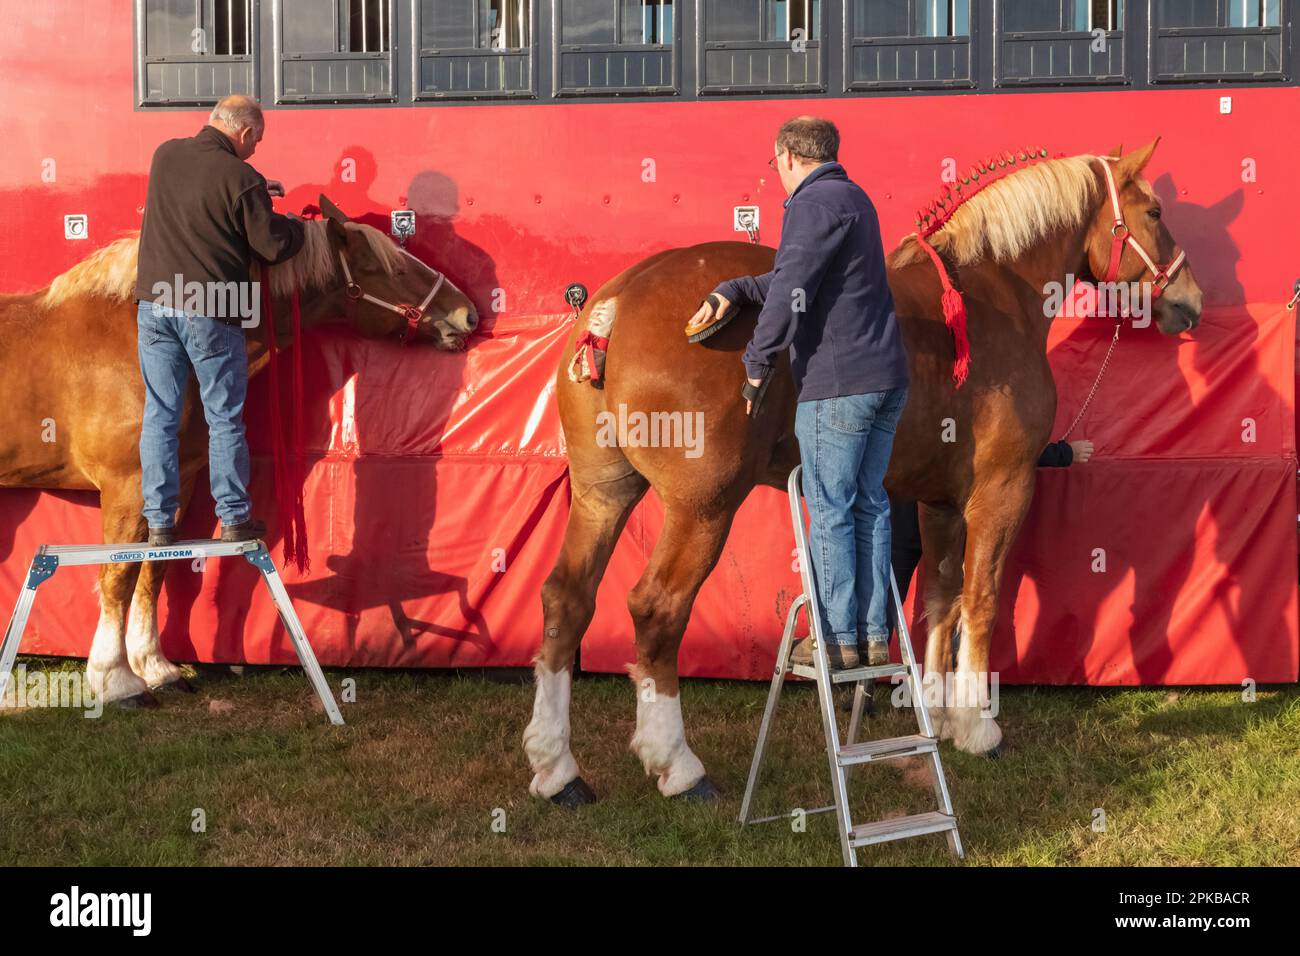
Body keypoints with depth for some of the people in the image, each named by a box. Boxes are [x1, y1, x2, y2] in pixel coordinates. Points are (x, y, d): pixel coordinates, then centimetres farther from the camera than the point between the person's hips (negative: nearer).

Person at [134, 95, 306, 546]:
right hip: (210, 313, -5)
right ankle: (234, 518, 14)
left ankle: (159, 522, 12)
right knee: (225, 420, 8)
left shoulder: (165, 155, 4)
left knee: (160, 416, 9)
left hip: (155, 304, 5)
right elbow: (273, 246, -7)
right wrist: (294, 226, 13)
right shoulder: (240, 178, -14)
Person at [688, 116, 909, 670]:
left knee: (829, 509, -1)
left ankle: (839, 638, 4)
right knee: (869, 503, 12)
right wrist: (731, 292, 19)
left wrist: (757, 365, -8)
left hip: (836, 382, -9)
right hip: (886, 375, 10)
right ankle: (874, 635, 16)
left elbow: (790, 293, -18)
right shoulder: (852, 198, 20)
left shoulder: (813, 204, -11)